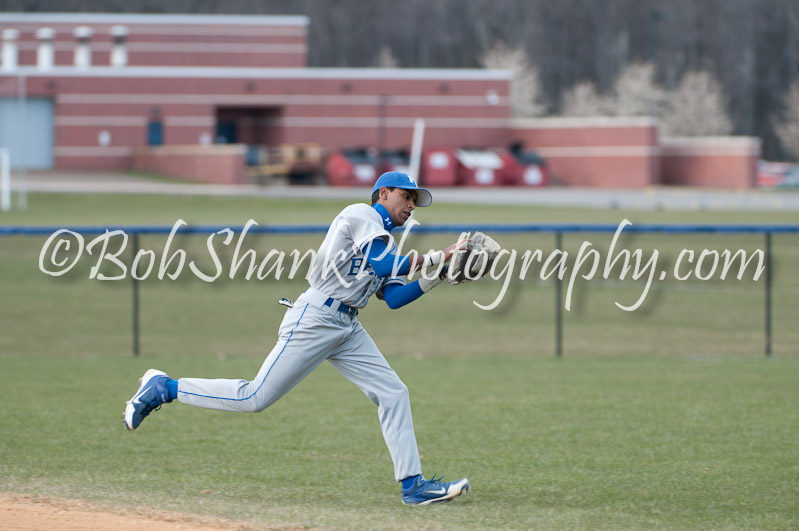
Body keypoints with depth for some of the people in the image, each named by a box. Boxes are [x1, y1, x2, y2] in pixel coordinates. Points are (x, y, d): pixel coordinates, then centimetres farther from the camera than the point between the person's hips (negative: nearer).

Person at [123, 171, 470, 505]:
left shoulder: (387, 243, 22)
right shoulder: (362, 215, -5)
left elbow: (394, 297, 8)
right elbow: (382, 266, -19)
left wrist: (438, 277, 0)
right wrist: (435, 258, -12)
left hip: (347, 327, 9)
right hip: (314, 318, -9)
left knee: (393, 393, -1)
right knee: (256, 398, -10)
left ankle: (413, 485, -1)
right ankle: (164, 388, 3)